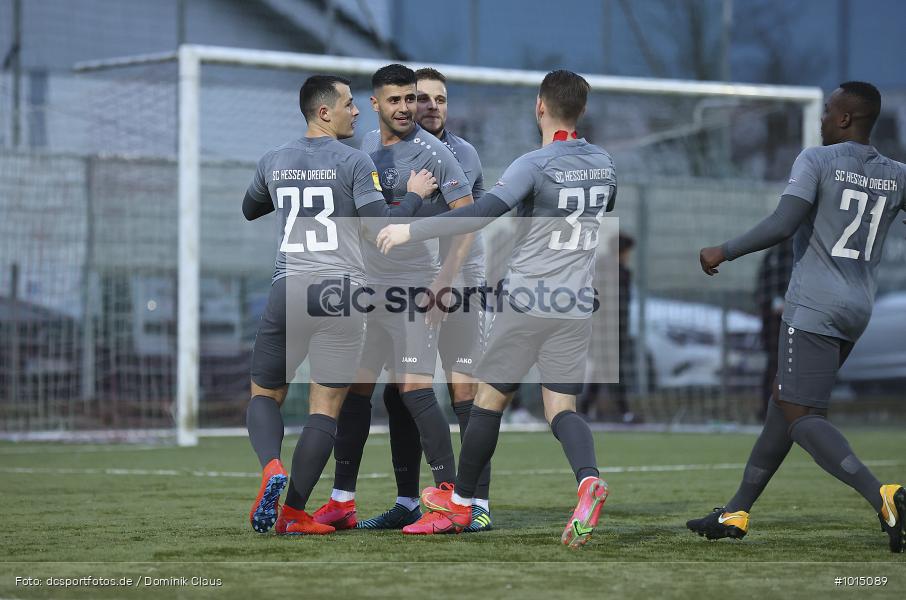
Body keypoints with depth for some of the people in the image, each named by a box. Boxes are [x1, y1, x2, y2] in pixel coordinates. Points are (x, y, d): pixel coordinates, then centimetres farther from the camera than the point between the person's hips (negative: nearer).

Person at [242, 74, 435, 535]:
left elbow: (249, 210, 29)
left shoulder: (274, 162, 10)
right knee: (326, 408, 2)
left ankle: (272, 469, -15)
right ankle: (294, 512, -4)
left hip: (288, 290, 3)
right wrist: (414, 196, 6)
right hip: (342, 291, -3)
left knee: (265, 394, 14)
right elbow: (381, 228, -8)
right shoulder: (355, 163, -3)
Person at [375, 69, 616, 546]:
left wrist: (411, 230, -22)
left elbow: (484, 212, -26)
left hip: (525, 301, -5)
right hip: (577, 307, 5)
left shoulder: (534, 165, -14)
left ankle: (459, 502, 21)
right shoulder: (603, 164, 6)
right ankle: (588, 480, -25)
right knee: (562, 409, 4)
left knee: (490, 398, 10)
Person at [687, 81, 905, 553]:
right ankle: (736, 513, 24)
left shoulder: (816, 161, -8)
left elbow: (783, 224, -17)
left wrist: (724, 252, -8)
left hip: (813, 307, -7)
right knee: (784, 402, 18)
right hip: (859, 311, 8)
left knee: (802, 417, -9)